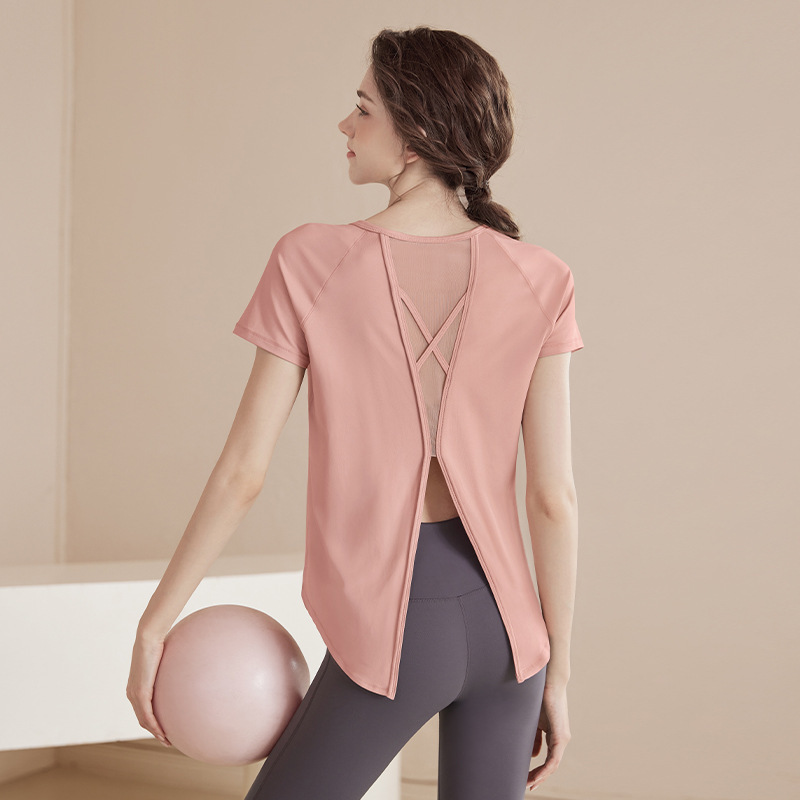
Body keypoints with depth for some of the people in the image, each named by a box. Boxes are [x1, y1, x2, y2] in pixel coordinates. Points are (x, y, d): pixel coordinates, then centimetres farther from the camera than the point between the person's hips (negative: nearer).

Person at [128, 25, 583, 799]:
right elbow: (553, 496, -6)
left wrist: (152, 625, 1)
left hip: (388, 637, -3)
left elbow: (242, 471, -11)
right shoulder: (539, 283, -6)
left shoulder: (311, 262, -12)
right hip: (503, 620, 4)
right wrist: (557, 676, 4)